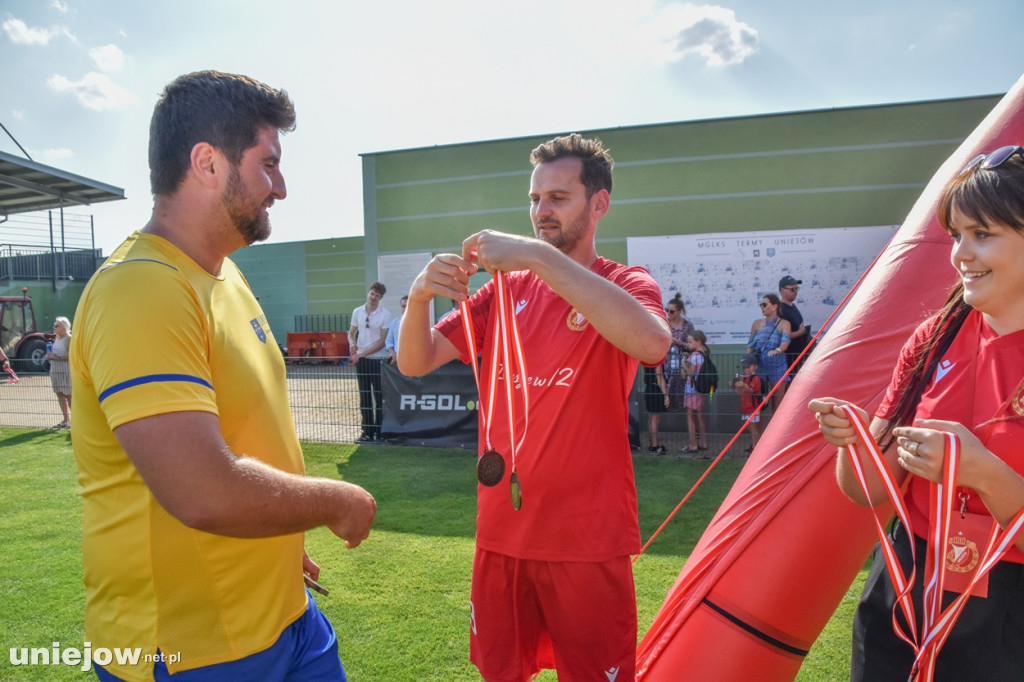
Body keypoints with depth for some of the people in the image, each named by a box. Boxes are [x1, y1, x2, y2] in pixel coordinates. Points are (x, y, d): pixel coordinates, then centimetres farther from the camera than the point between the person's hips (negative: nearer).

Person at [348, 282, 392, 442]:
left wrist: (362, 353, -13)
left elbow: (382, 341, -9)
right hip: (361, 360, 4)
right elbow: (351, 333, 15)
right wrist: (352, 344, -8)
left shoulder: (385, 314, -6)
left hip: (378, 359, -4)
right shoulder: (357, 312, 7)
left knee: (379, 397, -1)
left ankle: (379, 432, 6)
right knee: (364, 397, 8)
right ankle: (367, 432, 15)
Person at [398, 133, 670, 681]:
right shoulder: (506, 289, 7)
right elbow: (415, 363, 1)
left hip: (587, 538, -4)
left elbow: (652, 341, -30)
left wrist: (538, 256, -31)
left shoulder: (624, 285, -5)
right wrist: (420, 297, -20)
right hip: (501, 531, 4)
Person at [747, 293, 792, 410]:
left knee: (778, 402, -2)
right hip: (759, 364, 3)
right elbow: (750, 345, 12)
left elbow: (785, 342, -12)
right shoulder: (757, 323, 13)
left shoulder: (784, 324, 4)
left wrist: (777, 350, -33)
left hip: (777, 365, -2)